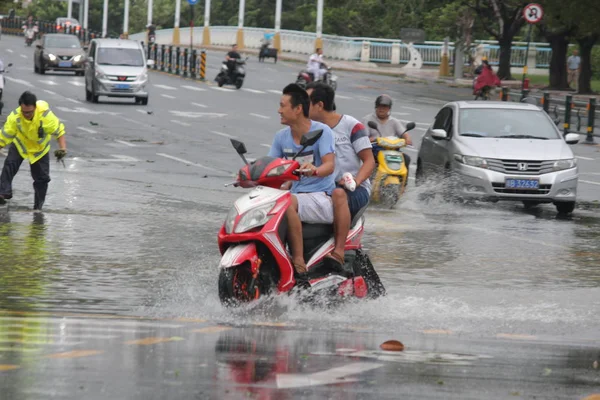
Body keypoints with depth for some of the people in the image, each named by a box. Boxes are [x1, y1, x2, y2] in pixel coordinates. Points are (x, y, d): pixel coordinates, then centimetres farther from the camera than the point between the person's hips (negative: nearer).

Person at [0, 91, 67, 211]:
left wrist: (62, 148, -34)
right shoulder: (15, 117, -31)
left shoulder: (45, 115, -34)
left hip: (40, 148, 0)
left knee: (42, 177, 3)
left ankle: (38, 207, 19)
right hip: (20, 144, 0)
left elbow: (59, 131, -22)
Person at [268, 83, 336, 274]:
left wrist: (315, 170, -41)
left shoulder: (322, 131, -6)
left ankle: (298, 259, -34)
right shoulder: (281, 137, 11)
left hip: (322, 197, -6)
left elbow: (330, 165, -19)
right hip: (297, 195, 6)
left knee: (287, 202, -35)